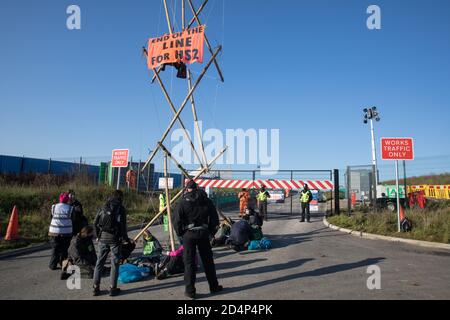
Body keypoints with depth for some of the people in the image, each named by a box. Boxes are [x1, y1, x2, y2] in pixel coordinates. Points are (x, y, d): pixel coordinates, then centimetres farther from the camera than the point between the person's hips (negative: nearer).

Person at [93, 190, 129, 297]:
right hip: (115, 238, -4)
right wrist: (125, 238, 4)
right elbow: (123, 226, -9)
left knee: (99, 262, 12)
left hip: (103, 238, 4)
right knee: (115, 263, 4)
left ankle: (96, 287, 16)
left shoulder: (103, 207, 7)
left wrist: (98, 236, 18)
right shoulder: (120, 209, -6)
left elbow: (95, 223, 7)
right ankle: (113, 288, 8)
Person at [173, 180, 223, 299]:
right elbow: (214, 218, 4)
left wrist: (180, 234, 6)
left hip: (188, 234, -2)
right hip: (203, 233, 2)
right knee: (208, 261, 13)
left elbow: (176, 221, -8)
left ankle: (190, 291, 8)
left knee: (189, 262, 5)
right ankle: (214, 286, 25)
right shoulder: (207, 201, 3)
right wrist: (211, 232, 13)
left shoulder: (183, 202, -5)